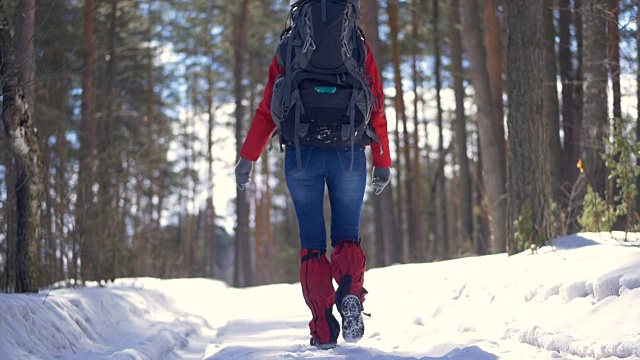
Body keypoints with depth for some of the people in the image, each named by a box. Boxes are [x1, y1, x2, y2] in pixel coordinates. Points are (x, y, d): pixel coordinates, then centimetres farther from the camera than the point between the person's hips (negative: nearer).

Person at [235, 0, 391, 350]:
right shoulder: (359, 48, 9)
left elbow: (267, 109, 3)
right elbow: (377, 110, 6)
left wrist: (248, 157, 6)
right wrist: (382, 162, 12)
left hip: (301, 153, 0)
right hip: (349, 154, 0)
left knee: (312, 243, 7)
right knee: (347, 237, 11)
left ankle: (323, 329, -1)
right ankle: (351, 293, -19)